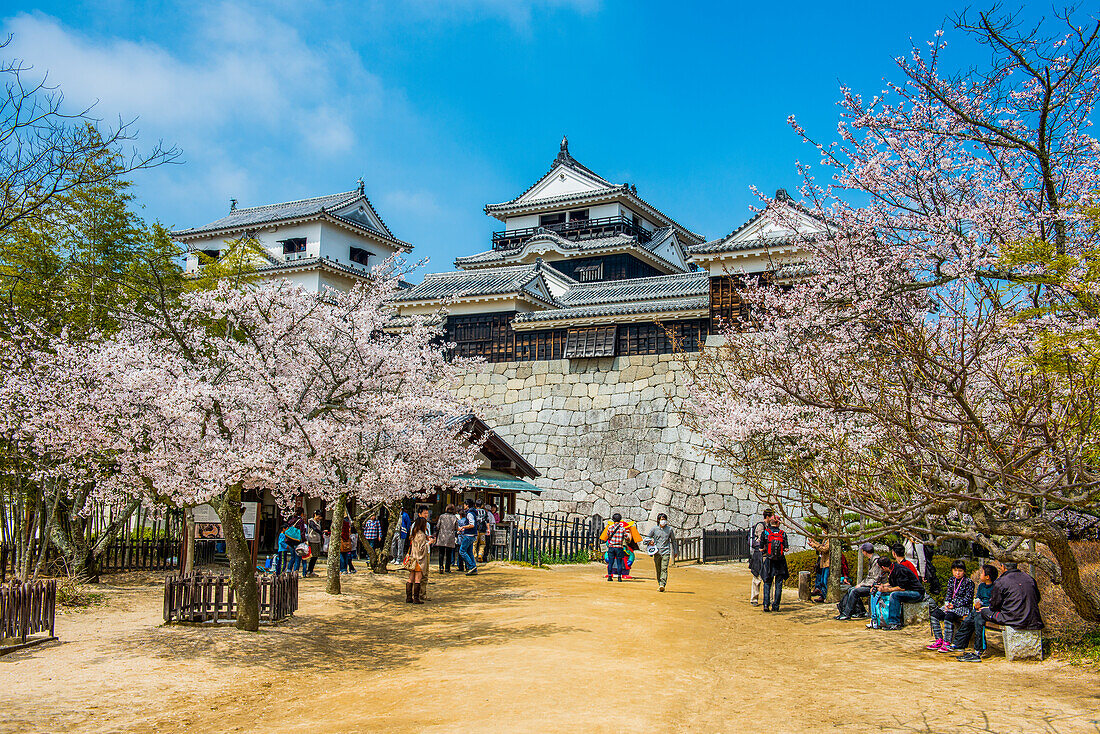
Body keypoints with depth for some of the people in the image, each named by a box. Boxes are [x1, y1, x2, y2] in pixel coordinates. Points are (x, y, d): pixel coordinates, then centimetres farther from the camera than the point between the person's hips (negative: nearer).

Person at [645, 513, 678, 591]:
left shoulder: (669, 529, 7)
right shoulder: (654, 529, 7)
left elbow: (673, 541, 18)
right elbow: (647, 537, 16)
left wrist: (675, 552, 19)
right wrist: (649, 541, -7)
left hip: (666, 552, -2)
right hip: (657, 552, 2)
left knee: (664, 569, -15)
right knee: (658, 570, 6)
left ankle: (662, 585, -23)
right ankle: (659, 584, 18)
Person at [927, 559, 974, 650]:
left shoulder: (969, 582, -6)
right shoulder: (951, 580, 13)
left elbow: (968, 599, -10)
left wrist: (954, 605, -18)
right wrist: (947, 603, -6)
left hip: (963, 607, -7)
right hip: (950, 605, 7)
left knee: (948, 616, -34)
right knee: (934, 614, -15)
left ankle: (947, 643, -30)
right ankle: (939, 640, -11)